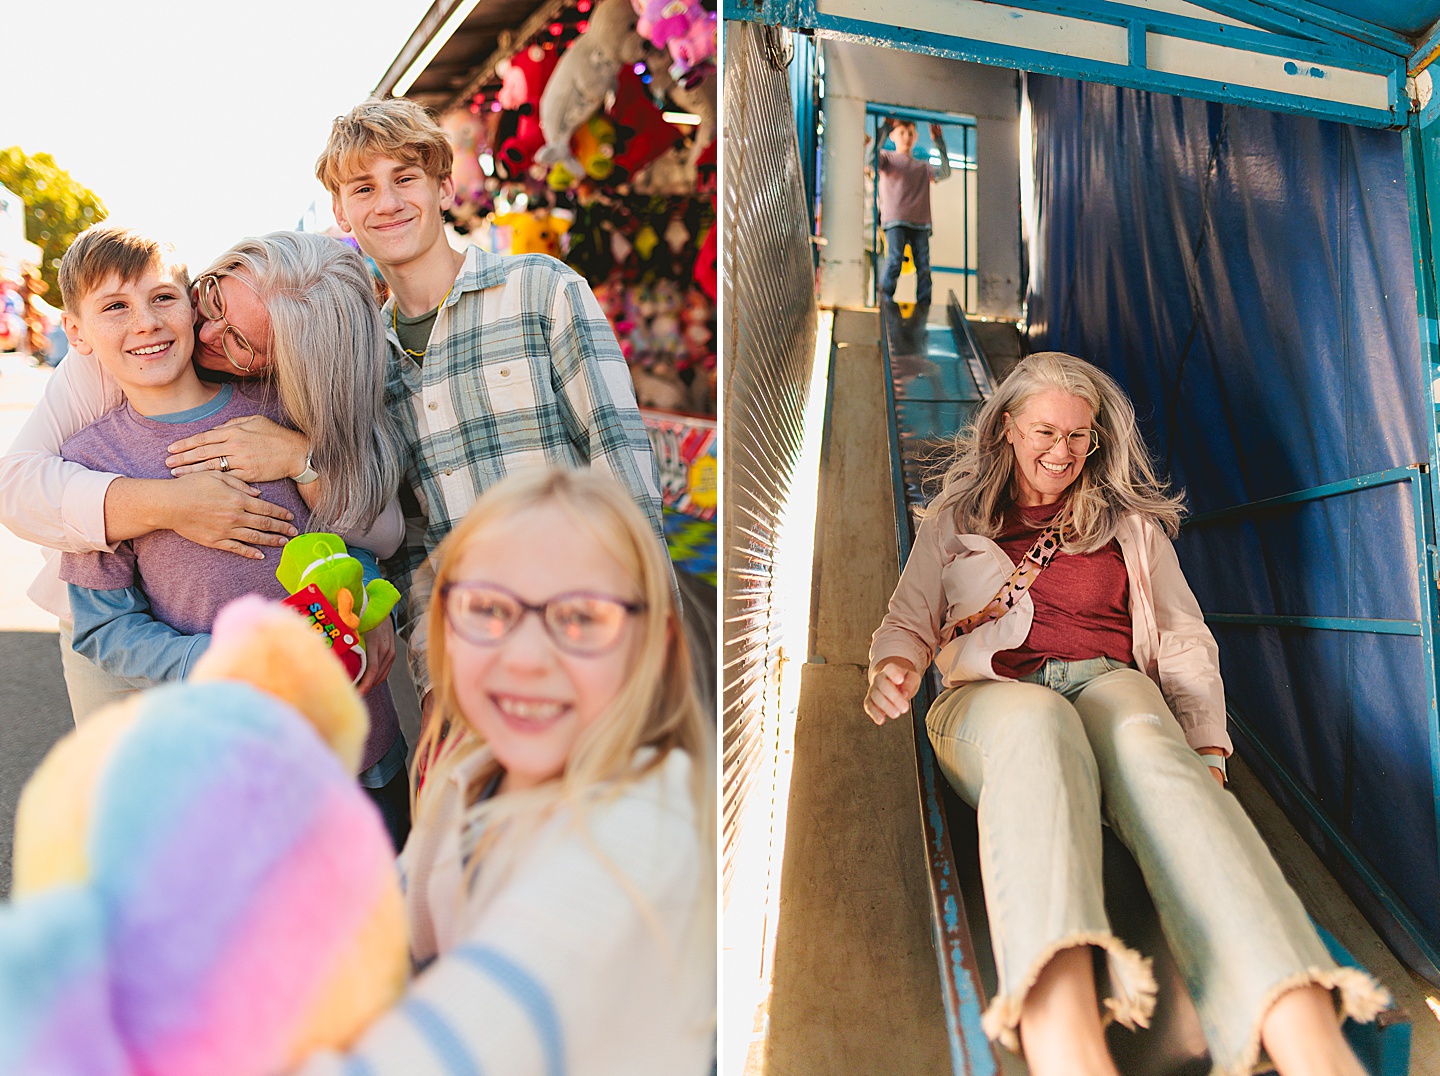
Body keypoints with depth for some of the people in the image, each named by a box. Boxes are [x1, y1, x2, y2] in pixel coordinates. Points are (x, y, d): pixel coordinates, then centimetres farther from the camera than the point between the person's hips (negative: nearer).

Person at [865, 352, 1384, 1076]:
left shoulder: (1131, 524, 26)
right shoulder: (954, 522, 26)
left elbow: (1186, 641, 18)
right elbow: (907, 623, 18)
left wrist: (1208, 749, -1)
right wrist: (893, 671, -8)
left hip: (1108, 687, 1)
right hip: (990, 698, -1)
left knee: (1145, 740, -39)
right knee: (1039, 722, -41)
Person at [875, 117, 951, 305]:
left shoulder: (923, 167, 25)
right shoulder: (887, 157, 14)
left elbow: (944, 173, 10)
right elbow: (873, 161, -8)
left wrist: (939, 142, 8)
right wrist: (884, 129, -10)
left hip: (920, 222, 4)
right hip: (894, 220, -4)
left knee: (923, 265, -5)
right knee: (895, 259, -20)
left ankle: (924, 308, -4)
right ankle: (885, 300, -13)